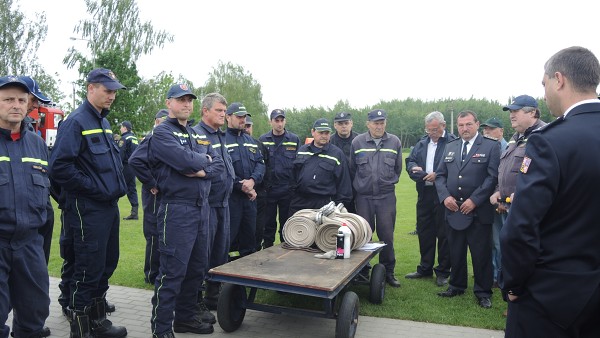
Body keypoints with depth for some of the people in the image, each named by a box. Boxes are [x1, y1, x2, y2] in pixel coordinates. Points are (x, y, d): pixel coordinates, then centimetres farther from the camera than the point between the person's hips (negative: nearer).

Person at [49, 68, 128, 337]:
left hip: (109, 205, 9)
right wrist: (93, 188, -17)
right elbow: (59, 166, -22)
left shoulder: (103, 122, 15)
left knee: (107, 265, 17)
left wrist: (117, 187, 11)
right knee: (88, 271, 0)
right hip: (88, 210, -9)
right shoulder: (76, 122, -12)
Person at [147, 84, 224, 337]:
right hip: (177, 209, -8)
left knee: (197, 268, 15)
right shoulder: (162, 132, -5)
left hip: (202, 208, 8)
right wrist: (205, 160, -2)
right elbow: (185, 160, -21)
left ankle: (185, 317, 31)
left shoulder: (197, 135, 18)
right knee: (172, 272, -4)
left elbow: (219, 164, 8)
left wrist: (203, 171, -12)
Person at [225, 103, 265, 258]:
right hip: (230, 196, -6)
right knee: (229, 237, -2)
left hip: (250, 196, 7)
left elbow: (260, 163, 10)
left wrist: (253, 180, -10)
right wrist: (242, 186, -13)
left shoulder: (250, 140, 17)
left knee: (249, 234, 15)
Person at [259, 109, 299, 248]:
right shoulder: (263, 140, 4)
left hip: (288, 189, 0)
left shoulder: (294, 139, 4)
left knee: (286, 222, 9)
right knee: (268, 222, 9)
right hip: (268, 189, 0)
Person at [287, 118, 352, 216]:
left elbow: (343, 182, -2)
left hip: (323, 204, -4)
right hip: (298, 202, 4)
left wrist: (340, 205, -4)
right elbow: (294, 174, 18)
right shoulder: (301, 150, 11)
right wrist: (292, 191, 12)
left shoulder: (337, 154, -2)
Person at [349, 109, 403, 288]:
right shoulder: (357, 142, -1)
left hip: (387, 196, 0)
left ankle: (388, 271, 21)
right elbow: (352, 169, 10)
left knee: (387, 235, 5)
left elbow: (398, 168, 14)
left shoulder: (395, 142, 1)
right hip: (363, 197, 0)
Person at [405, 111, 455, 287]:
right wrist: (414, 167, -5)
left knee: (443, 234, 5)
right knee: (424, 232, 14)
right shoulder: (421, 143, 13)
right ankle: (425, 269, 29)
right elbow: (409, 160, 16)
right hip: (424, 195, 6)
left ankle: (443, 272, 19)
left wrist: (438, 175, -20)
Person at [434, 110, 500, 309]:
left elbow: (493, 177, -10)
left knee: (481, 254, 4)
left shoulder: (491, 147, -2)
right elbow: (440, 175, 11)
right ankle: (456, 286, 29)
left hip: (479, 211, -4)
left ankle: (483, 292, 19)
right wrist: (445, 196, -6)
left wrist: (474, 200, -16)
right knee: (455, 252, 14)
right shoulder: (450, 148, 12)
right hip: (453, 210, 4)